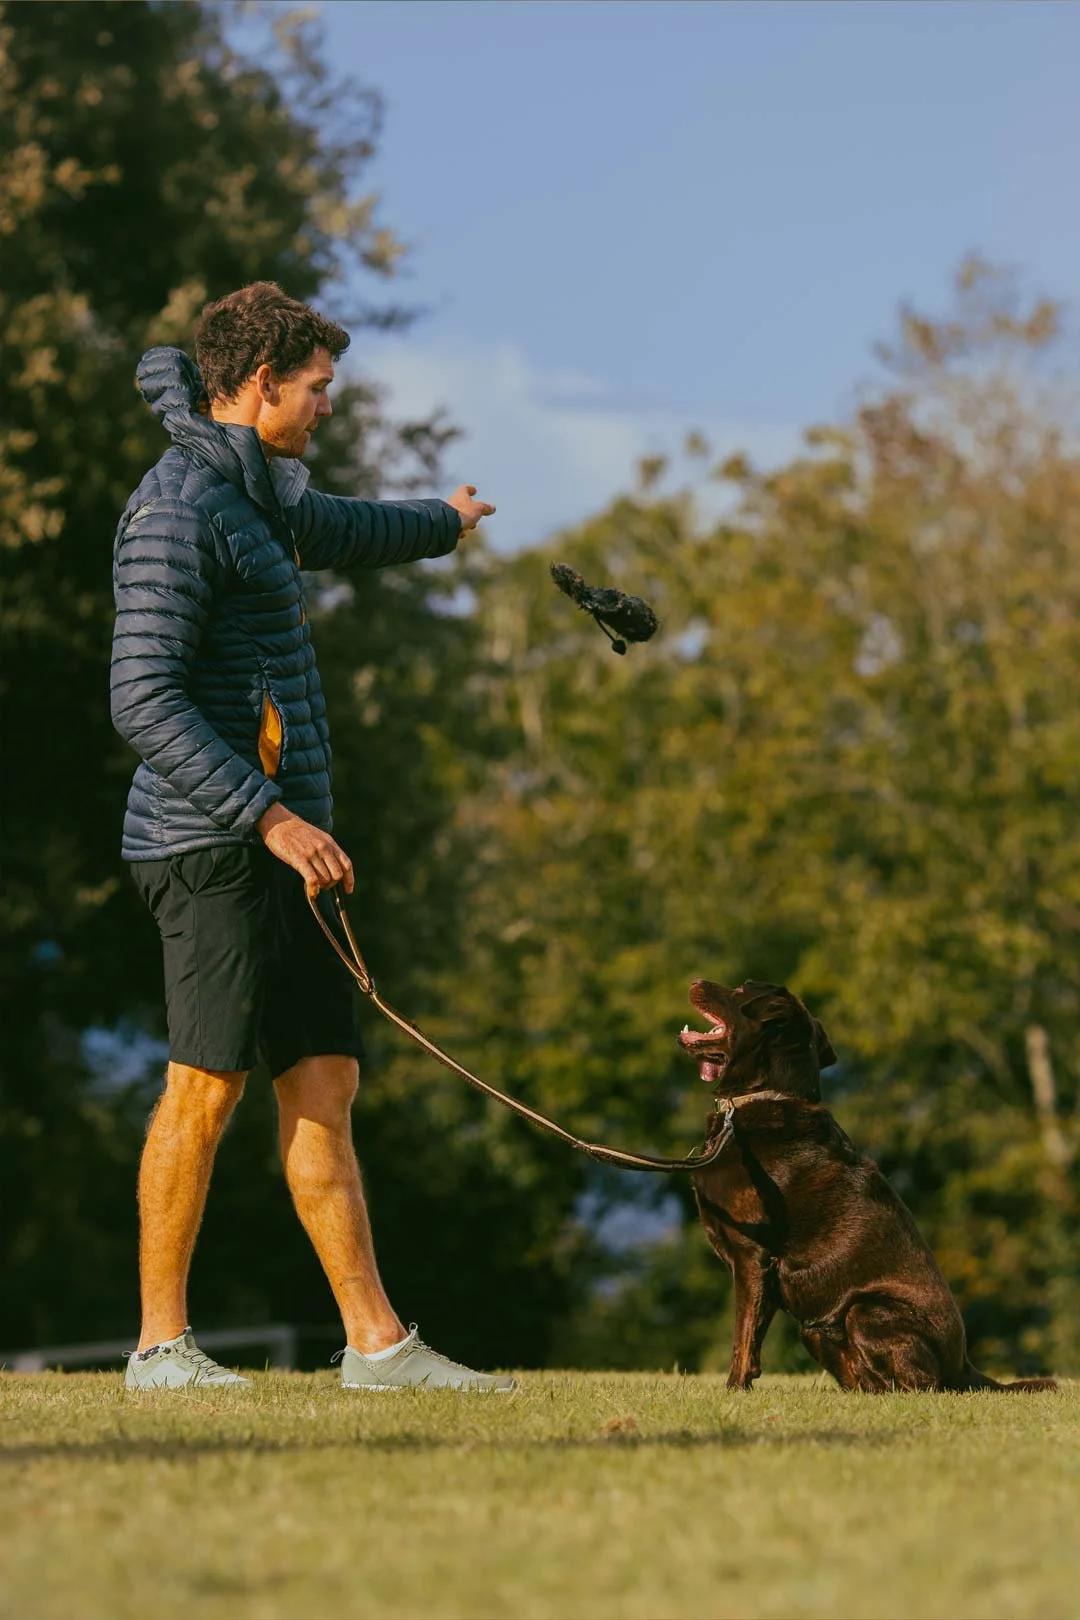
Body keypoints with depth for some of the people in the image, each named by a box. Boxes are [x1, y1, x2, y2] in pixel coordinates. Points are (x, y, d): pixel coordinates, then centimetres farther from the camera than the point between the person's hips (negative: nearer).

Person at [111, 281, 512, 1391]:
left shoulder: (251, 496, 19)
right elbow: (143, 699, -19)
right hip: (214, 844, -10)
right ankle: (160, 1343, 1)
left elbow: (336, 528, 44)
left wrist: (443, 523, 62)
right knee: (206, 1086, -7)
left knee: (323, 1080, 5)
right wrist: (267, 815, -23)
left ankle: (376, 1341, 5)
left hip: (279, 840, 10)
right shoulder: (178, 510, -12)